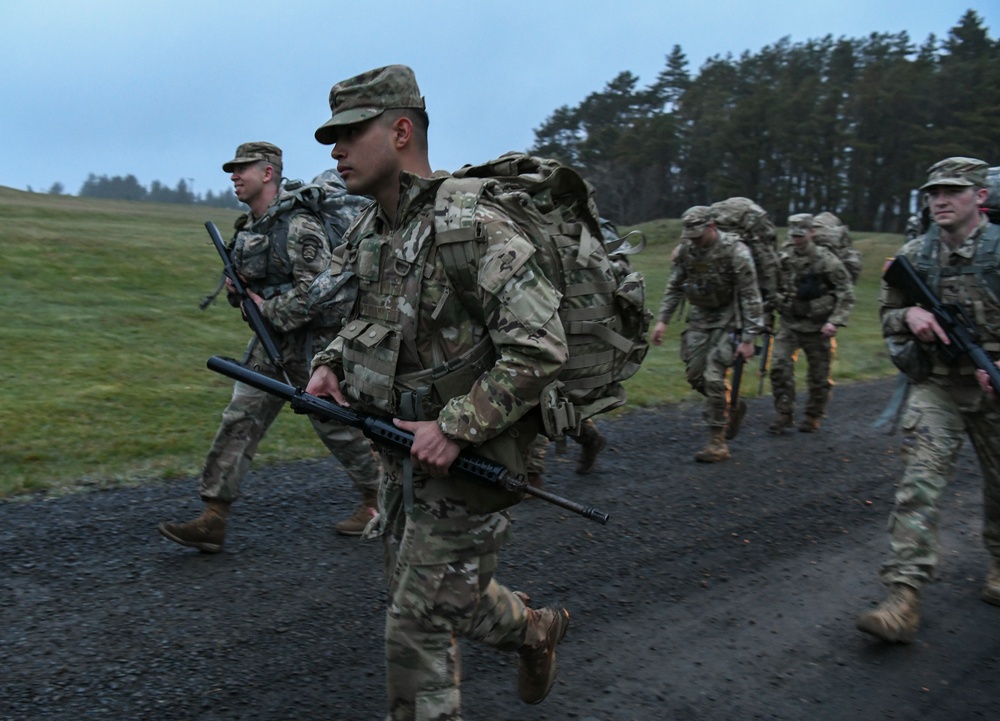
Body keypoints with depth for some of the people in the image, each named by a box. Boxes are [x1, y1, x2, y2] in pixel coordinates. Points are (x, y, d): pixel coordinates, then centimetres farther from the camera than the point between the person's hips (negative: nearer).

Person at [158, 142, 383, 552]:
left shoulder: (297, 224, -17)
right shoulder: (249, 227, 11)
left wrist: (269, 309, -17)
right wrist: (237, 289, 0)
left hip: (310, 340, -8)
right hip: (271, 339, 8)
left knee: (333, 423, 4)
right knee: (240, 420, 1)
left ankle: (377, 498, 24)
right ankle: (213, 521, 2)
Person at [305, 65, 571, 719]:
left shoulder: (473, 227, -22)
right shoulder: (368, 232, 5)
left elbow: (540, 348, -25)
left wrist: (457, 427, -26)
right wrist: (332, 364, 1)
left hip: (466, 461, -8)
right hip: (405, 450, 9)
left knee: (419, 620, 0)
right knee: (450, 591, 23)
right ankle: (535, 630, 48)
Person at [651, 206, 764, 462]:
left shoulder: (735, 251, -20)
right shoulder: (685, 250, -3)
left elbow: (750, 296, -18)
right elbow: (674, 287, 9)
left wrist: (748, 338, -20)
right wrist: (662, 320, 1)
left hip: (728, 319, -6)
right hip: (700, 317, 6)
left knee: (714, 377, -13)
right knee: (695, 375, 6)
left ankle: (717, 443, -5)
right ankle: (732, 407, 33)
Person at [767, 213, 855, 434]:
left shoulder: (826, 260, -12)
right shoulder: (783, 258, -1)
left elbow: (846, 292, -10)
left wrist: (835, 321, -17)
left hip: (817, 326, -2)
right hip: (789, 323, 3)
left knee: (819, 374, 7)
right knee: (779, 364, -13)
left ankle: (813, 416, 26)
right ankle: (784, 414, 0)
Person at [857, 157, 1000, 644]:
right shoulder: (913, 256, 2)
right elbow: (887, 317, 11)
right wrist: (909, 315, -12)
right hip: (935, 388, 1)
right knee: (920, 482, -12)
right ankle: (903, 599, -17)